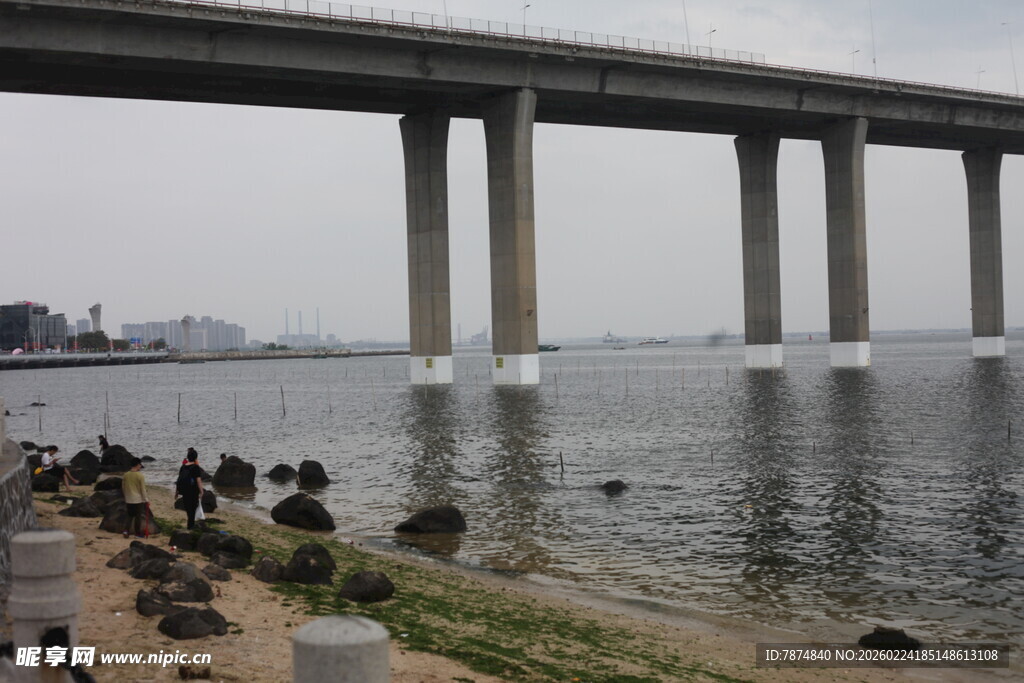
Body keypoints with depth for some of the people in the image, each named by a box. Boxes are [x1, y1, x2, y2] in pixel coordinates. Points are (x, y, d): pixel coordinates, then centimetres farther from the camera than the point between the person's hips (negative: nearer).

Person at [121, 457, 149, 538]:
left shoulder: (126, 475, 0)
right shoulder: (140, 476, -14)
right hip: (138, 500, -4)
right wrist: (146, 500, -2)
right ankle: (137, 533, 13)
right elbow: (143, 489, -11)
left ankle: (126, 530, 0)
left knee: (130, 516, 16)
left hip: (128, 500, 4)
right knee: (138, 516, 7)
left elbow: (123, 487, 9)